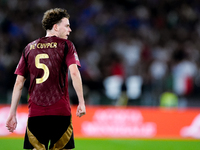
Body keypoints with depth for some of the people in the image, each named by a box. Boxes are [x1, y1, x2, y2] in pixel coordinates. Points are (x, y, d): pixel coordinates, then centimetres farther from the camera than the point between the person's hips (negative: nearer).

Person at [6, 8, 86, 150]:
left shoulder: (29, 48, 15)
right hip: (60, 111, -3)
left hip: (35, 112, 3)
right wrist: (81, 102, -9)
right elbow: (74, 73, -10)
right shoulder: (65, 45, 5)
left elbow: (19, 82, 12)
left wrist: (12, 113, 14)